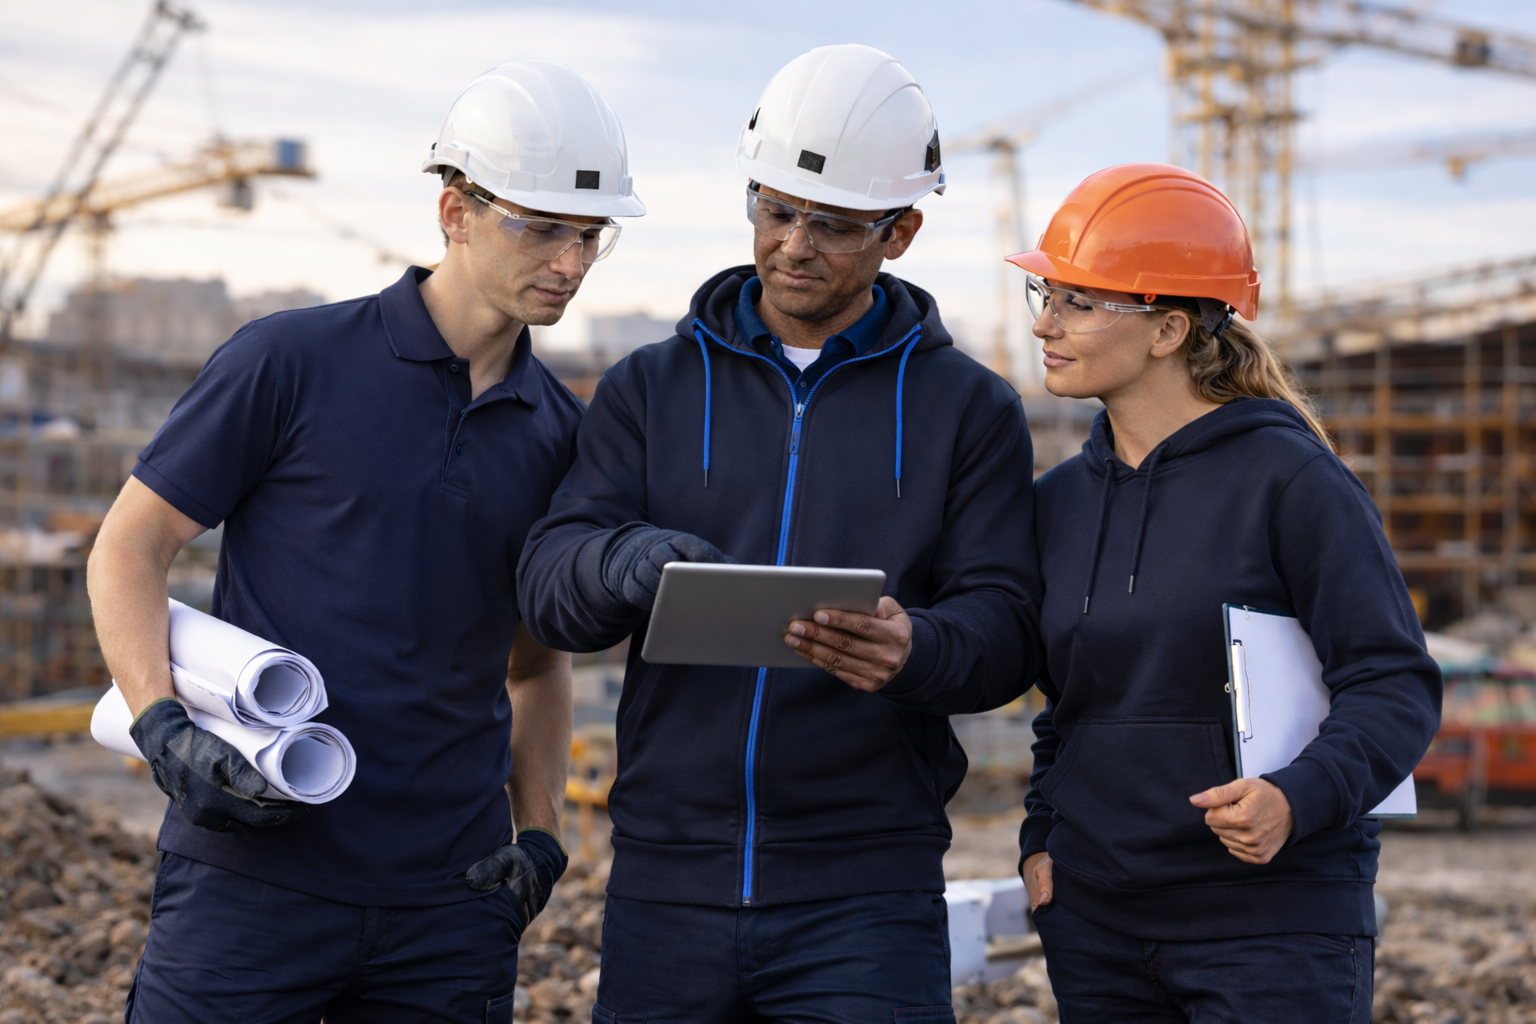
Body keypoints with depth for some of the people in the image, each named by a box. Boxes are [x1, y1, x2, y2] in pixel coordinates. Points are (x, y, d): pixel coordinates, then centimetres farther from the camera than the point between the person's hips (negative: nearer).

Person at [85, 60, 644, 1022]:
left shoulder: (561, 431, 11)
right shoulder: (291, 362, -3)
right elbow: (129, 549, 1)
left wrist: (541, 835, 9)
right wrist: (164, 728, -13)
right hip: (252, 875, -4)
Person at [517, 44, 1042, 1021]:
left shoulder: (968, 408, 6)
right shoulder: (652, 388, 10)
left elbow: (1003, 626, -2)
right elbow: (549, 581, -1)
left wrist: (913, 649, -26)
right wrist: (632, 564, -25)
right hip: (666, 886, 2)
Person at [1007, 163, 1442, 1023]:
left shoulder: (1292, 480, -9)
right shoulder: (1060, 501, 10)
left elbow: (1396, 685, -10)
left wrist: (1299, 798, -26)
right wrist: (1041, 837, 7)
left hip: (1277, 925, -5)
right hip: (1095, 924, 6)